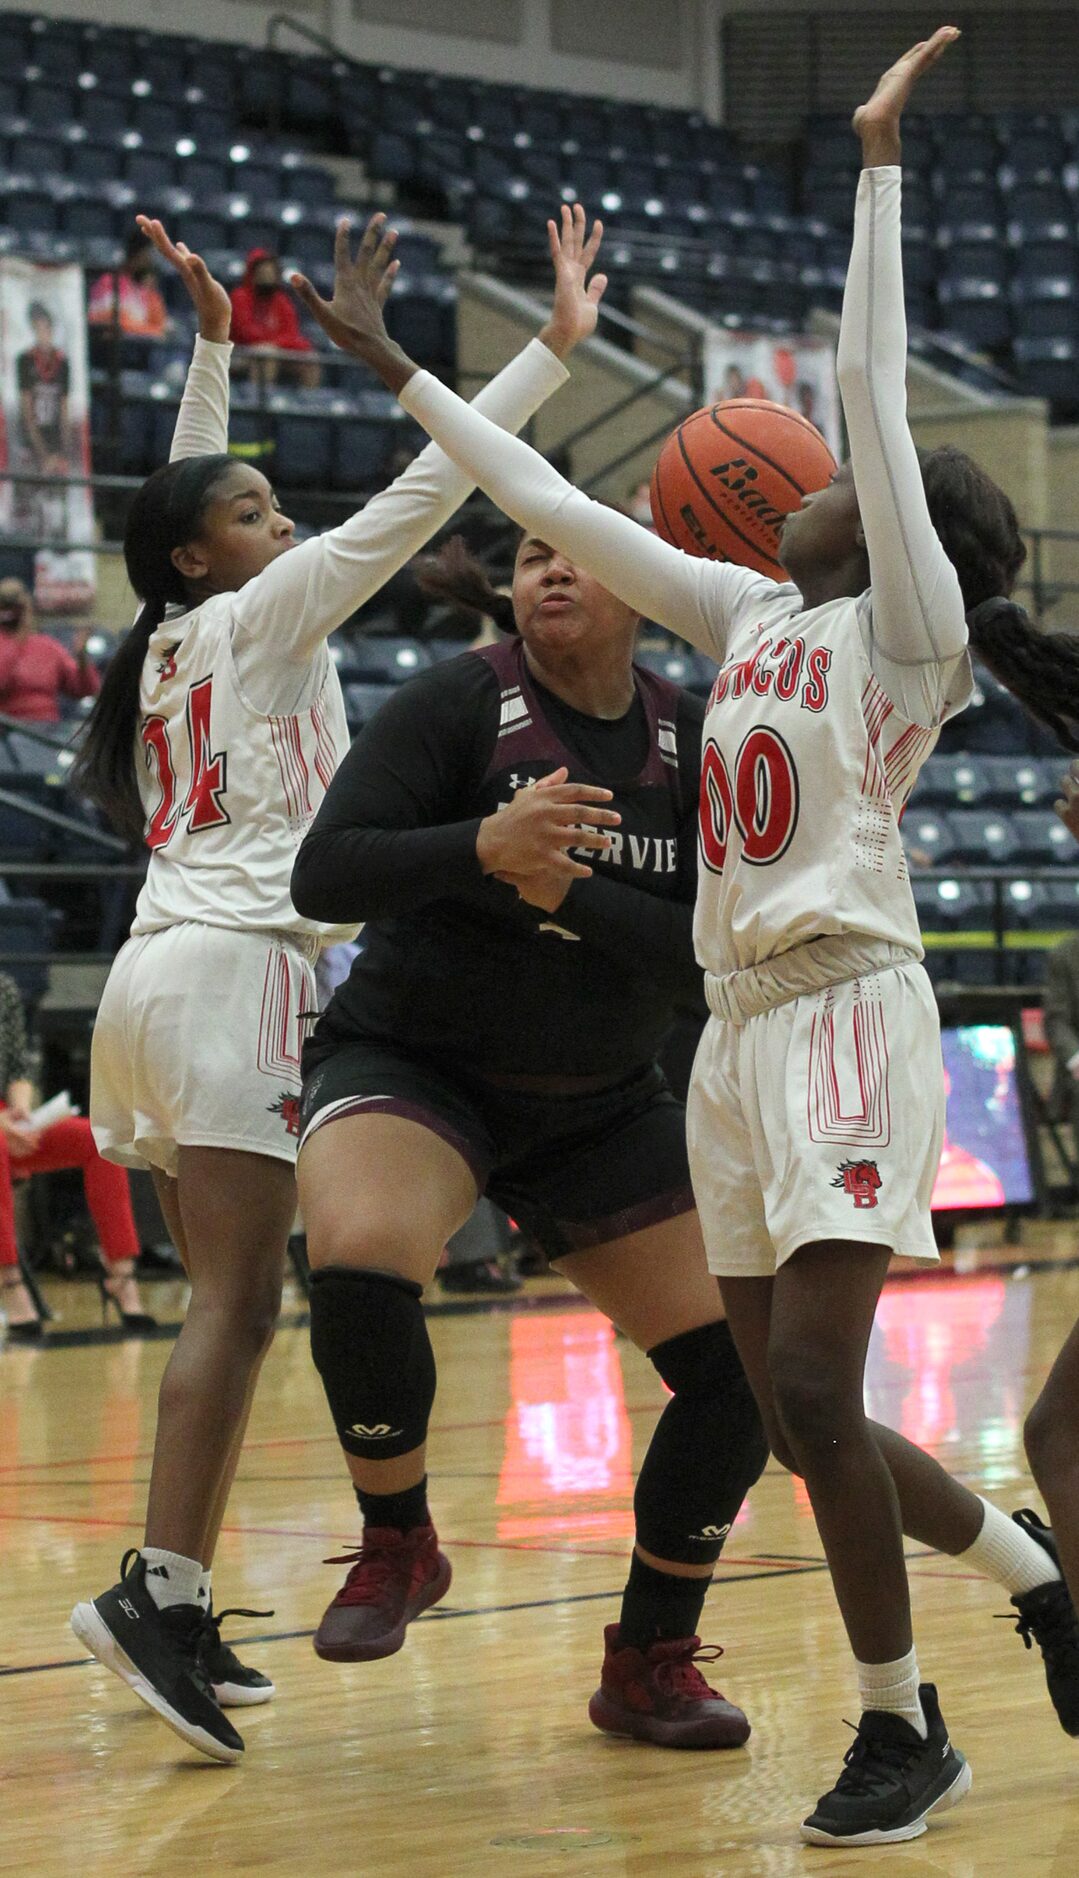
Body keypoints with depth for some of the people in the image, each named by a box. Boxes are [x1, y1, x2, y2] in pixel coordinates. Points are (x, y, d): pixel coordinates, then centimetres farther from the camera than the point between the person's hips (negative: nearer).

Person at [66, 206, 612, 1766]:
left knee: (224, 1303, 6)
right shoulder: (259, 618, -2)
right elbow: (420, 495, -7)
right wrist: (552, 349, -7)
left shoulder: (171, 636, 17)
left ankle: (180, 1613, 2)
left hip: (163, 976, 9)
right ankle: (154, 1591, -24)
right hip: (231, 968, -9)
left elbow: (186, 488, 35)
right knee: (237, 1303, -14)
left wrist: (213, 344, 39)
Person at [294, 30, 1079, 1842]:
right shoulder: (752, 612, 16)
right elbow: (565, 515, 20)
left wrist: (878, 161, -9)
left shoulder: (909, 625, -2)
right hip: (736, 1023, 8)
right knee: (794, 1413, 8)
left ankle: (901, 1729, 0)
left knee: (812, 1393, -14)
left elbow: (874, 389, -10)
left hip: (849, 1009, -8)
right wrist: (412, 383, 22)